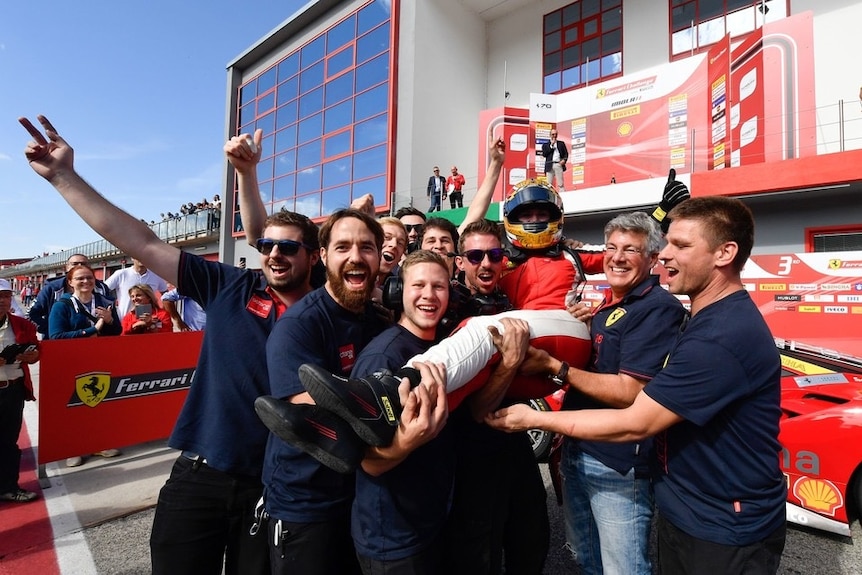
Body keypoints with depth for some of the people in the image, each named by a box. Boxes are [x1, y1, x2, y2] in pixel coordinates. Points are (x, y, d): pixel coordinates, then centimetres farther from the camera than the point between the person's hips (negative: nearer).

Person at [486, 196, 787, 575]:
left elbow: (634, 424, -26)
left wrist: (535, 419, -18)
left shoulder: (722, 336, -29)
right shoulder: (709, 319, 5)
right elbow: (649, 398, 5)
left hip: (724, 534, -8)